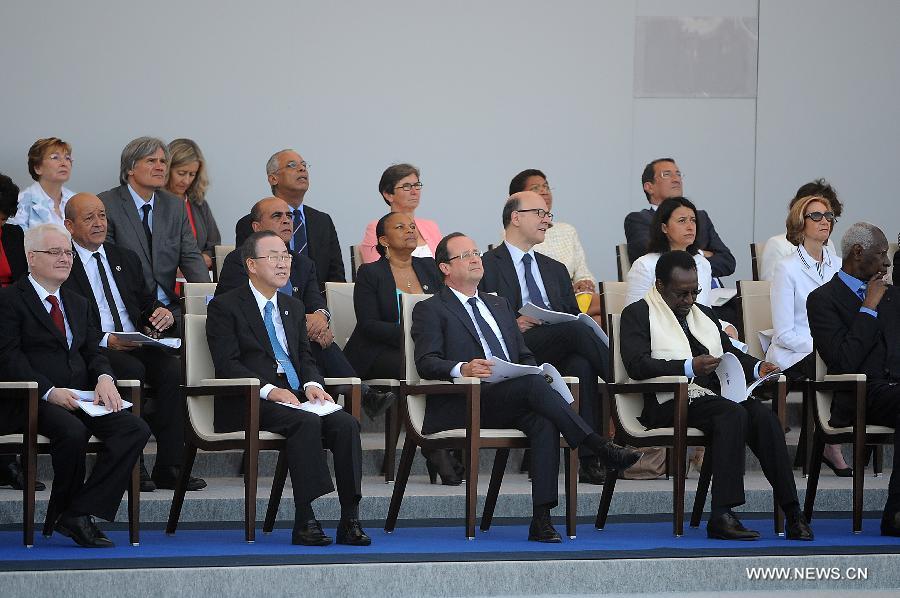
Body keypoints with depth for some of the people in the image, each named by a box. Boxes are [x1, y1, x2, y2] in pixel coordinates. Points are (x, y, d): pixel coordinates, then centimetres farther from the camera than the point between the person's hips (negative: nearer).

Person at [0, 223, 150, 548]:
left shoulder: (78, 304, 25)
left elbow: (92, 351, 19)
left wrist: (104, 378, -6)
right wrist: (49, 392, -22)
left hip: (80, 397, 7)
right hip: (33, 401, -7)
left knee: (136, 430, -19)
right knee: (73, 432, -37)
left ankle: (81, 513, -22)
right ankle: (64, 513, -14)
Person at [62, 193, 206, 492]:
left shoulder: (126, 259, 22)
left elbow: (147, 303, 21)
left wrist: (163, 314, -4)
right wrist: (106, 341, -20)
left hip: (138, 344, 5)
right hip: (94, 352, -5)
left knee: (173, 369, -25)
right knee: (132, 370, -35)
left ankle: (168, 467, -25)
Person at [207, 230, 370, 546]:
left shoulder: (293, 307, 24)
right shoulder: (225, 307, 2)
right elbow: (227, 364, -9)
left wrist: (312, 384, -4)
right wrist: (269, 390, -22)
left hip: (295, 398, 6)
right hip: (248, 404, -6)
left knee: (346, 424, -22)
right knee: (307, 423, -34)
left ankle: (350, 520, -24)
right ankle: (305, 522, -34)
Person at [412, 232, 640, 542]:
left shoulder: (499, 304, 30)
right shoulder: (430, 310, 9)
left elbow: (525, 356, 26)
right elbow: (426, 362, -6)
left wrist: (534, 370, 0)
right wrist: (463, 369, -27)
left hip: (510, 405, 5)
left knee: (544, 421, -30)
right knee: (532, 383, -32)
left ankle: (542, 518, -37)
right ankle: (600, 448, -34)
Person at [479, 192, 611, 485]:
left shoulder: (555, 270, 30)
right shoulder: (487, 266, 10)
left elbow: (574, 315, 22)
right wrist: (512, 326, -15)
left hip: (560, 355, 5)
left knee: (582, 366, -33)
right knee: (576, 329, -32)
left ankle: (588, 460, -38)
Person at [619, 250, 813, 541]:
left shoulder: (704, 314, 28)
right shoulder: (638, 314, 5)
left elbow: (731, 353, 30)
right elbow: (637, 364, -11)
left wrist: (756, 367, 7)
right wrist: (690, 367, -20)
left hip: (713, 395, 6)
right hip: (669, 404, -6)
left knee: (763, 416, -24)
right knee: (733, 413, -33)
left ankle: (792, 513, -29)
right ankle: (721, 515, -38)